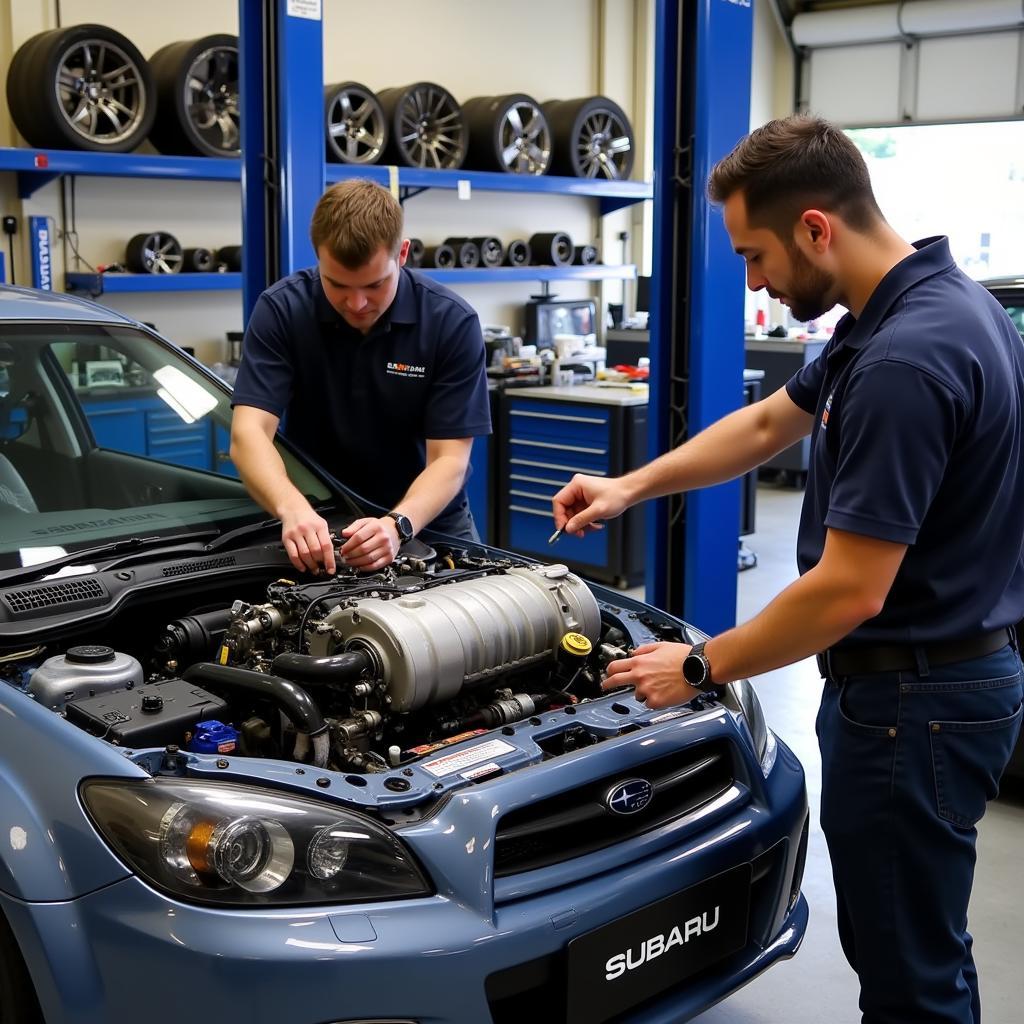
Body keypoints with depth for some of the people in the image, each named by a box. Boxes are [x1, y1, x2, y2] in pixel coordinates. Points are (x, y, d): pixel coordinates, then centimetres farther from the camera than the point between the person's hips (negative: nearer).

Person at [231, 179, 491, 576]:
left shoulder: (452, 322, -13)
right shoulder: (281, 310, -12)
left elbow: (449, 460, -15)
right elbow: (249, 432, -20)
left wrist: (397, 525, -33)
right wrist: (292, 509, -39)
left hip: (425, 521, 0)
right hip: (317, 525, 0)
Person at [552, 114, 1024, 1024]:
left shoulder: (904, 359, -28)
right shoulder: (918, 306, 6)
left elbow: (849, 590, -27)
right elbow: (770, 423, 19)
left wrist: (701, 668, -14)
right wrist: (632, 486, 18)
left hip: (912, 698, -10)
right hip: (938, 677, 10)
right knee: (907, 948, 24)